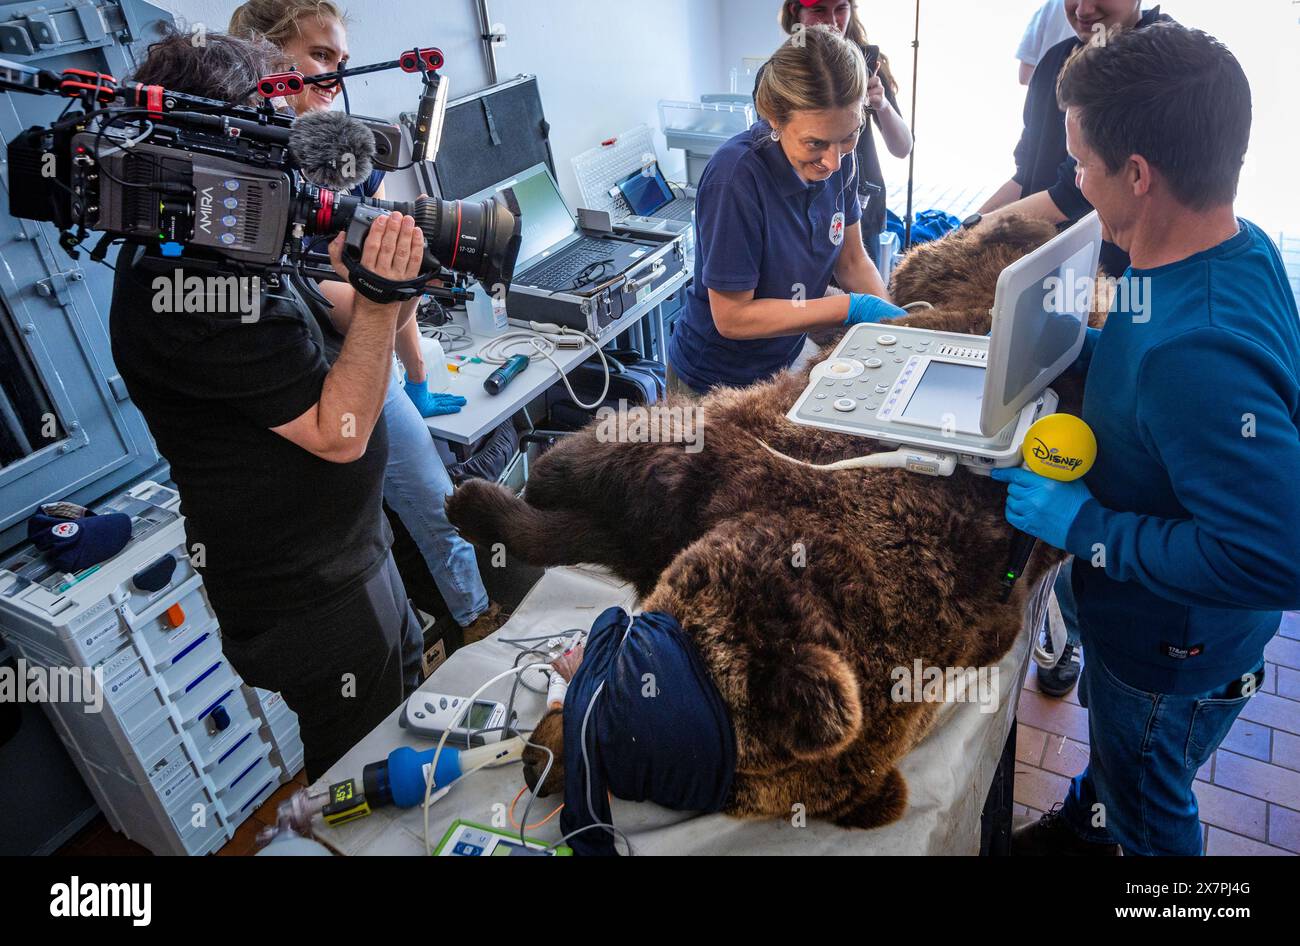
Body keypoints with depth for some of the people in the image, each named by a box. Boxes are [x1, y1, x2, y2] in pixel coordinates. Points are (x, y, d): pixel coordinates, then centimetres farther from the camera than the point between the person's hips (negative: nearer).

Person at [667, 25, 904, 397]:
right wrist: (851, 307, -26)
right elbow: (731, 317, -26)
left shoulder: (838, 158, -11)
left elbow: (852, 260, 2)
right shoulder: (735, 176, -29)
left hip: (784, 363, 6)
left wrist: (890, 317, -16)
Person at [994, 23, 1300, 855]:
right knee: (1112, 732, 35)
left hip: (1172, 651, -9)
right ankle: (1085, 826, 63)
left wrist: (1084, 525, -32)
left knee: (1148, 809, 23)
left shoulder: (1198, 354, -42)